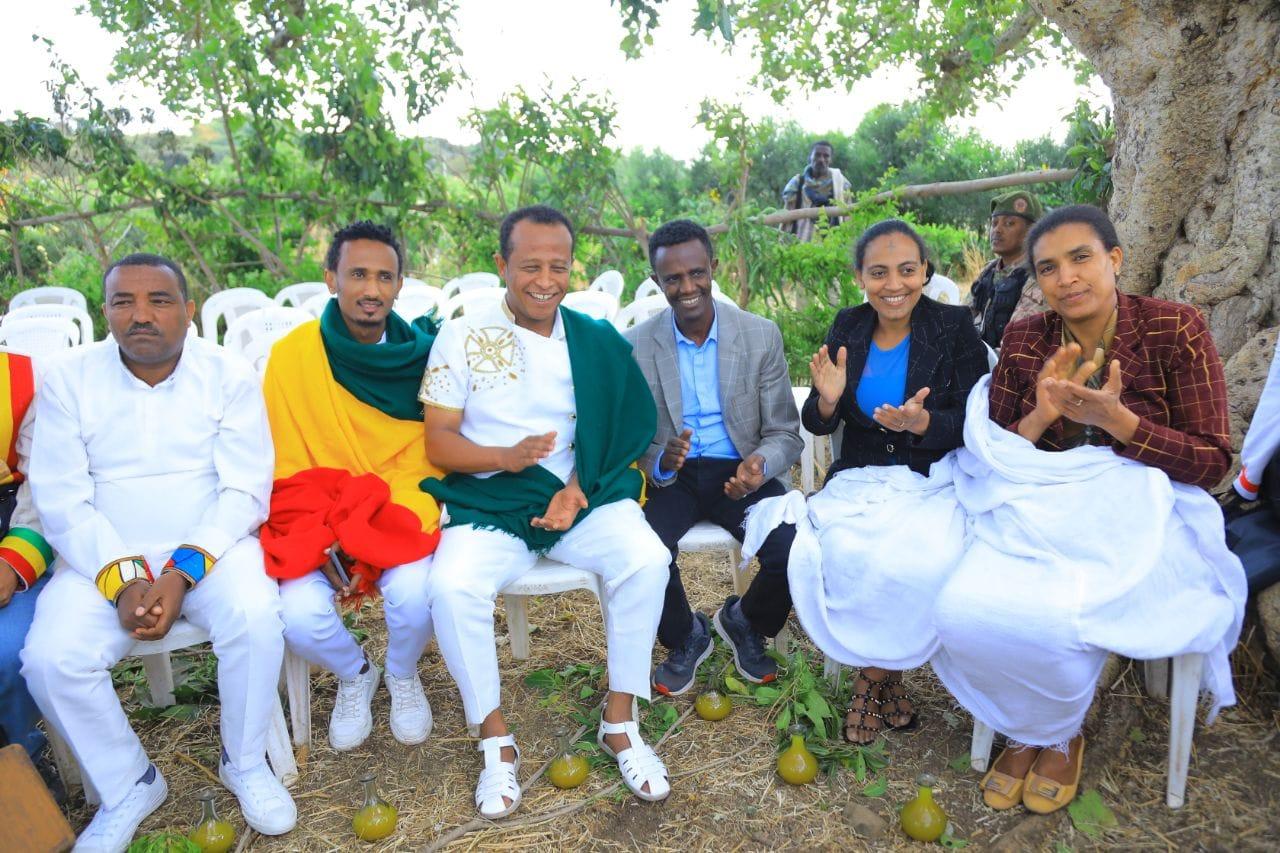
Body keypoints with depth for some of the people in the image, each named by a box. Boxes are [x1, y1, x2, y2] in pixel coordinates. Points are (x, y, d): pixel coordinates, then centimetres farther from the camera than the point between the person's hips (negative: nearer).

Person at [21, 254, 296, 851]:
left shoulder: (230, 377, -2)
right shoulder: (67, 381, 1)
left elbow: (244, 492, -7)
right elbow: (61, 502, -4)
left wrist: (182, 572, -20)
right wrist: (122, 579, -18)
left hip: (211, 548, -1)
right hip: (102, 558, 2)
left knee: (255, 617, -29)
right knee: (50, 657, -22)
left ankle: (245, 764, -2)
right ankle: (127, 787, 5)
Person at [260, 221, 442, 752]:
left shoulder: (422, 352, -3)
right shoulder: (292, 354, -4)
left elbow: (431, 457, 0)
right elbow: (285, 469, -2)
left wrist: (364, 533, -13)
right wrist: (323, 540, -16)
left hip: (400, 513, 0)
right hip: (315, 521, 1)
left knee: (415, 594, -28)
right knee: (299, 614, -24)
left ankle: (402, 675, 11)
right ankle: (354, 676, 15)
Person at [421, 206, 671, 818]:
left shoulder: (594, 341, 7)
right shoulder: (462, 336, 1)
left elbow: (612, 433, 5)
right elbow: (438, 442, -2)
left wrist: (576, 487, -14)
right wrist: (506, 457, -20)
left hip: (583, 494, 2)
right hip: (490, 502, -1)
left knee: (645, 559, -25)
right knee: (452, 585, -29)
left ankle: (619, 723, -5)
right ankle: (495, 740, -5)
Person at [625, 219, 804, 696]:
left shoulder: (762, 336, -3)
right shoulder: (636, 346, -4)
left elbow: (784, 434, -2)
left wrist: (759, 465, -25)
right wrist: (660, 461, -25)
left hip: (739, 473, 1)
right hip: (671, 477, 0)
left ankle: (744, 622, 13)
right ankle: (686, 637, 6)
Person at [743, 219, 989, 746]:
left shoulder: (954, 328, -3)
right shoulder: (847, 328, 4)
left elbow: (972, 424, -6)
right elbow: (817, 425, 6)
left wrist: (922, 423, -26)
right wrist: (828, 400, -17)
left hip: (933, 483, -2)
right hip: (859, 480, 2)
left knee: (921, 561, -30)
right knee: (842, 553, -28)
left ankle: (872, 673, -1)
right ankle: (883, 673, -1)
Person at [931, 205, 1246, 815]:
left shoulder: (1174, 329, -4)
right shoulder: (1023, 340, 4)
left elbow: (1212, 463, -5)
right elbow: (991, 457, 4)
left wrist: (1115, 419, -20)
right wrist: (1042, 413, -15)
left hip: (1137, 513, -2)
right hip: (1038, 513, 3)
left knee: (1052, 621, -31)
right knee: (965, 612, -27)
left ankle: (1059, 734, 8)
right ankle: (1026, 728, 7)